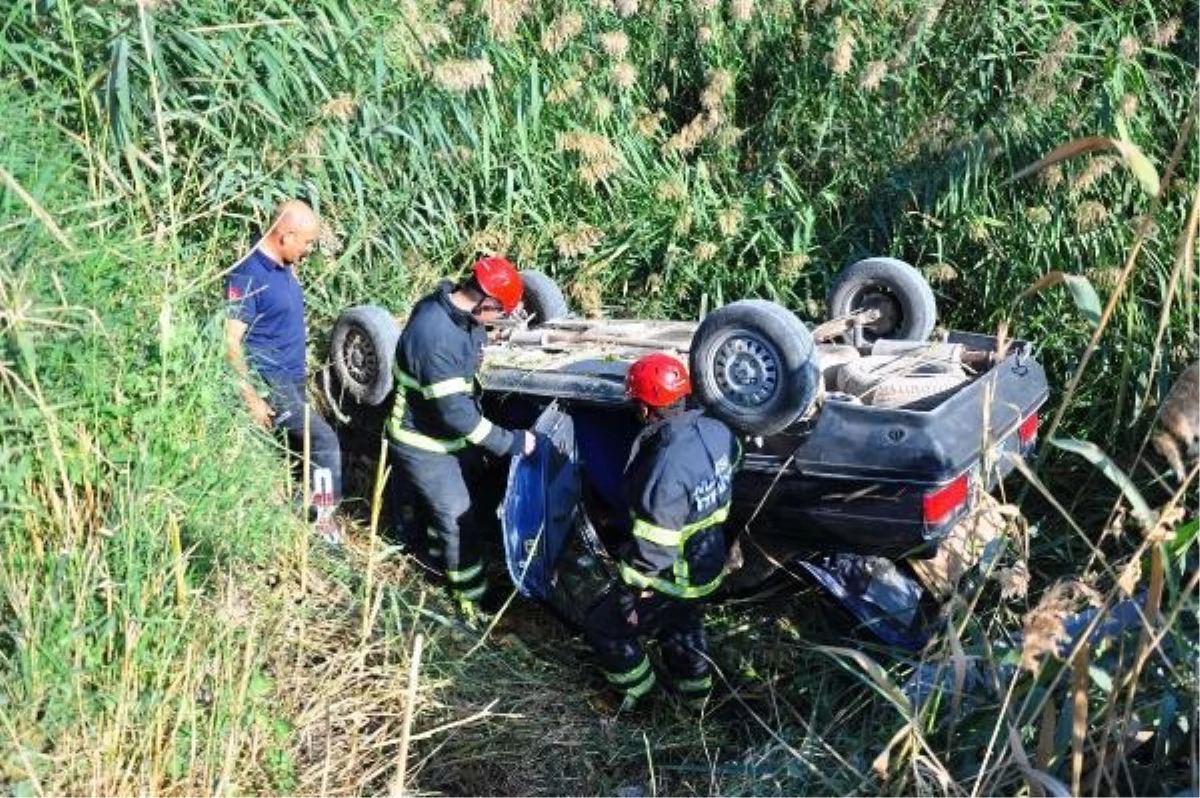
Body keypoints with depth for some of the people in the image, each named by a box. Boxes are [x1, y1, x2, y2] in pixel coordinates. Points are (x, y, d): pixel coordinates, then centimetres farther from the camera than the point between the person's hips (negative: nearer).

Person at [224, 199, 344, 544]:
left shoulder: (285, 268, 5)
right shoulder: (247, 277, -20)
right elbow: (231, 343, -21)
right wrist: (252, 398, -22)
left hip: (293, 378, 9)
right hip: (269, 382, -9)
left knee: (301, 446, 14)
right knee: (324, 440, -14)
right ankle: (324, 517, -3)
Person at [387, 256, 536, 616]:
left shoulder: (459, 311, -10)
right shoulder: (435, 336, -37)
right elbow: (454, 412, -33)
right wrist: (511, 442, -27)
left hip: (453, 435, 8)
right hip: (424, 445, -8)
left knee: (444, 506, 25)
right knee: (458, 518, 4)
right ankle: (473, 596, 22)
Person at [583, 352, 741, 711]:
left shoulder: (663, 473, -37)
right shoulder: (716, 431, -15)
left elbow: (654, 550, -29)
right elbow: (734, 461, 10)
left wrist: (634, 597, -15)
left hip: (674, 580, -7)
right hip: (710, 564, 7)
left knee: (603, 627, 15)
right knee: (684, 626, 33)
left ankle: (638, 690, 32)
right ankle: (696, 692, 52)